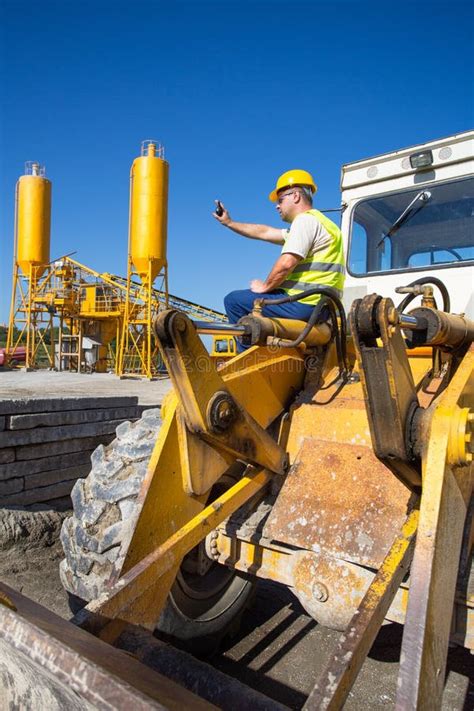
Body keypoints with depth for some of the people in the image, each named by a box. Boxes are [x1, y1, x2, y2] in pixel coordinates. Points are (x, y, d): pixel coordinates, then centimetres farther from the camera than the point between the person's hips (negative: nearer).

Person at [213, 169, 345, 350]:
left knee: (234, 300, -2)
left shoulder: (305, 220, -8)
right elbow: (264, 232, 28)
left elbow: (286, 263, -21)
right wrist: (229, 223, 32)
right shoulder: (315, 221, 24)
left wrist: (264, 287, -4)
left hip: (304, 303, -11)